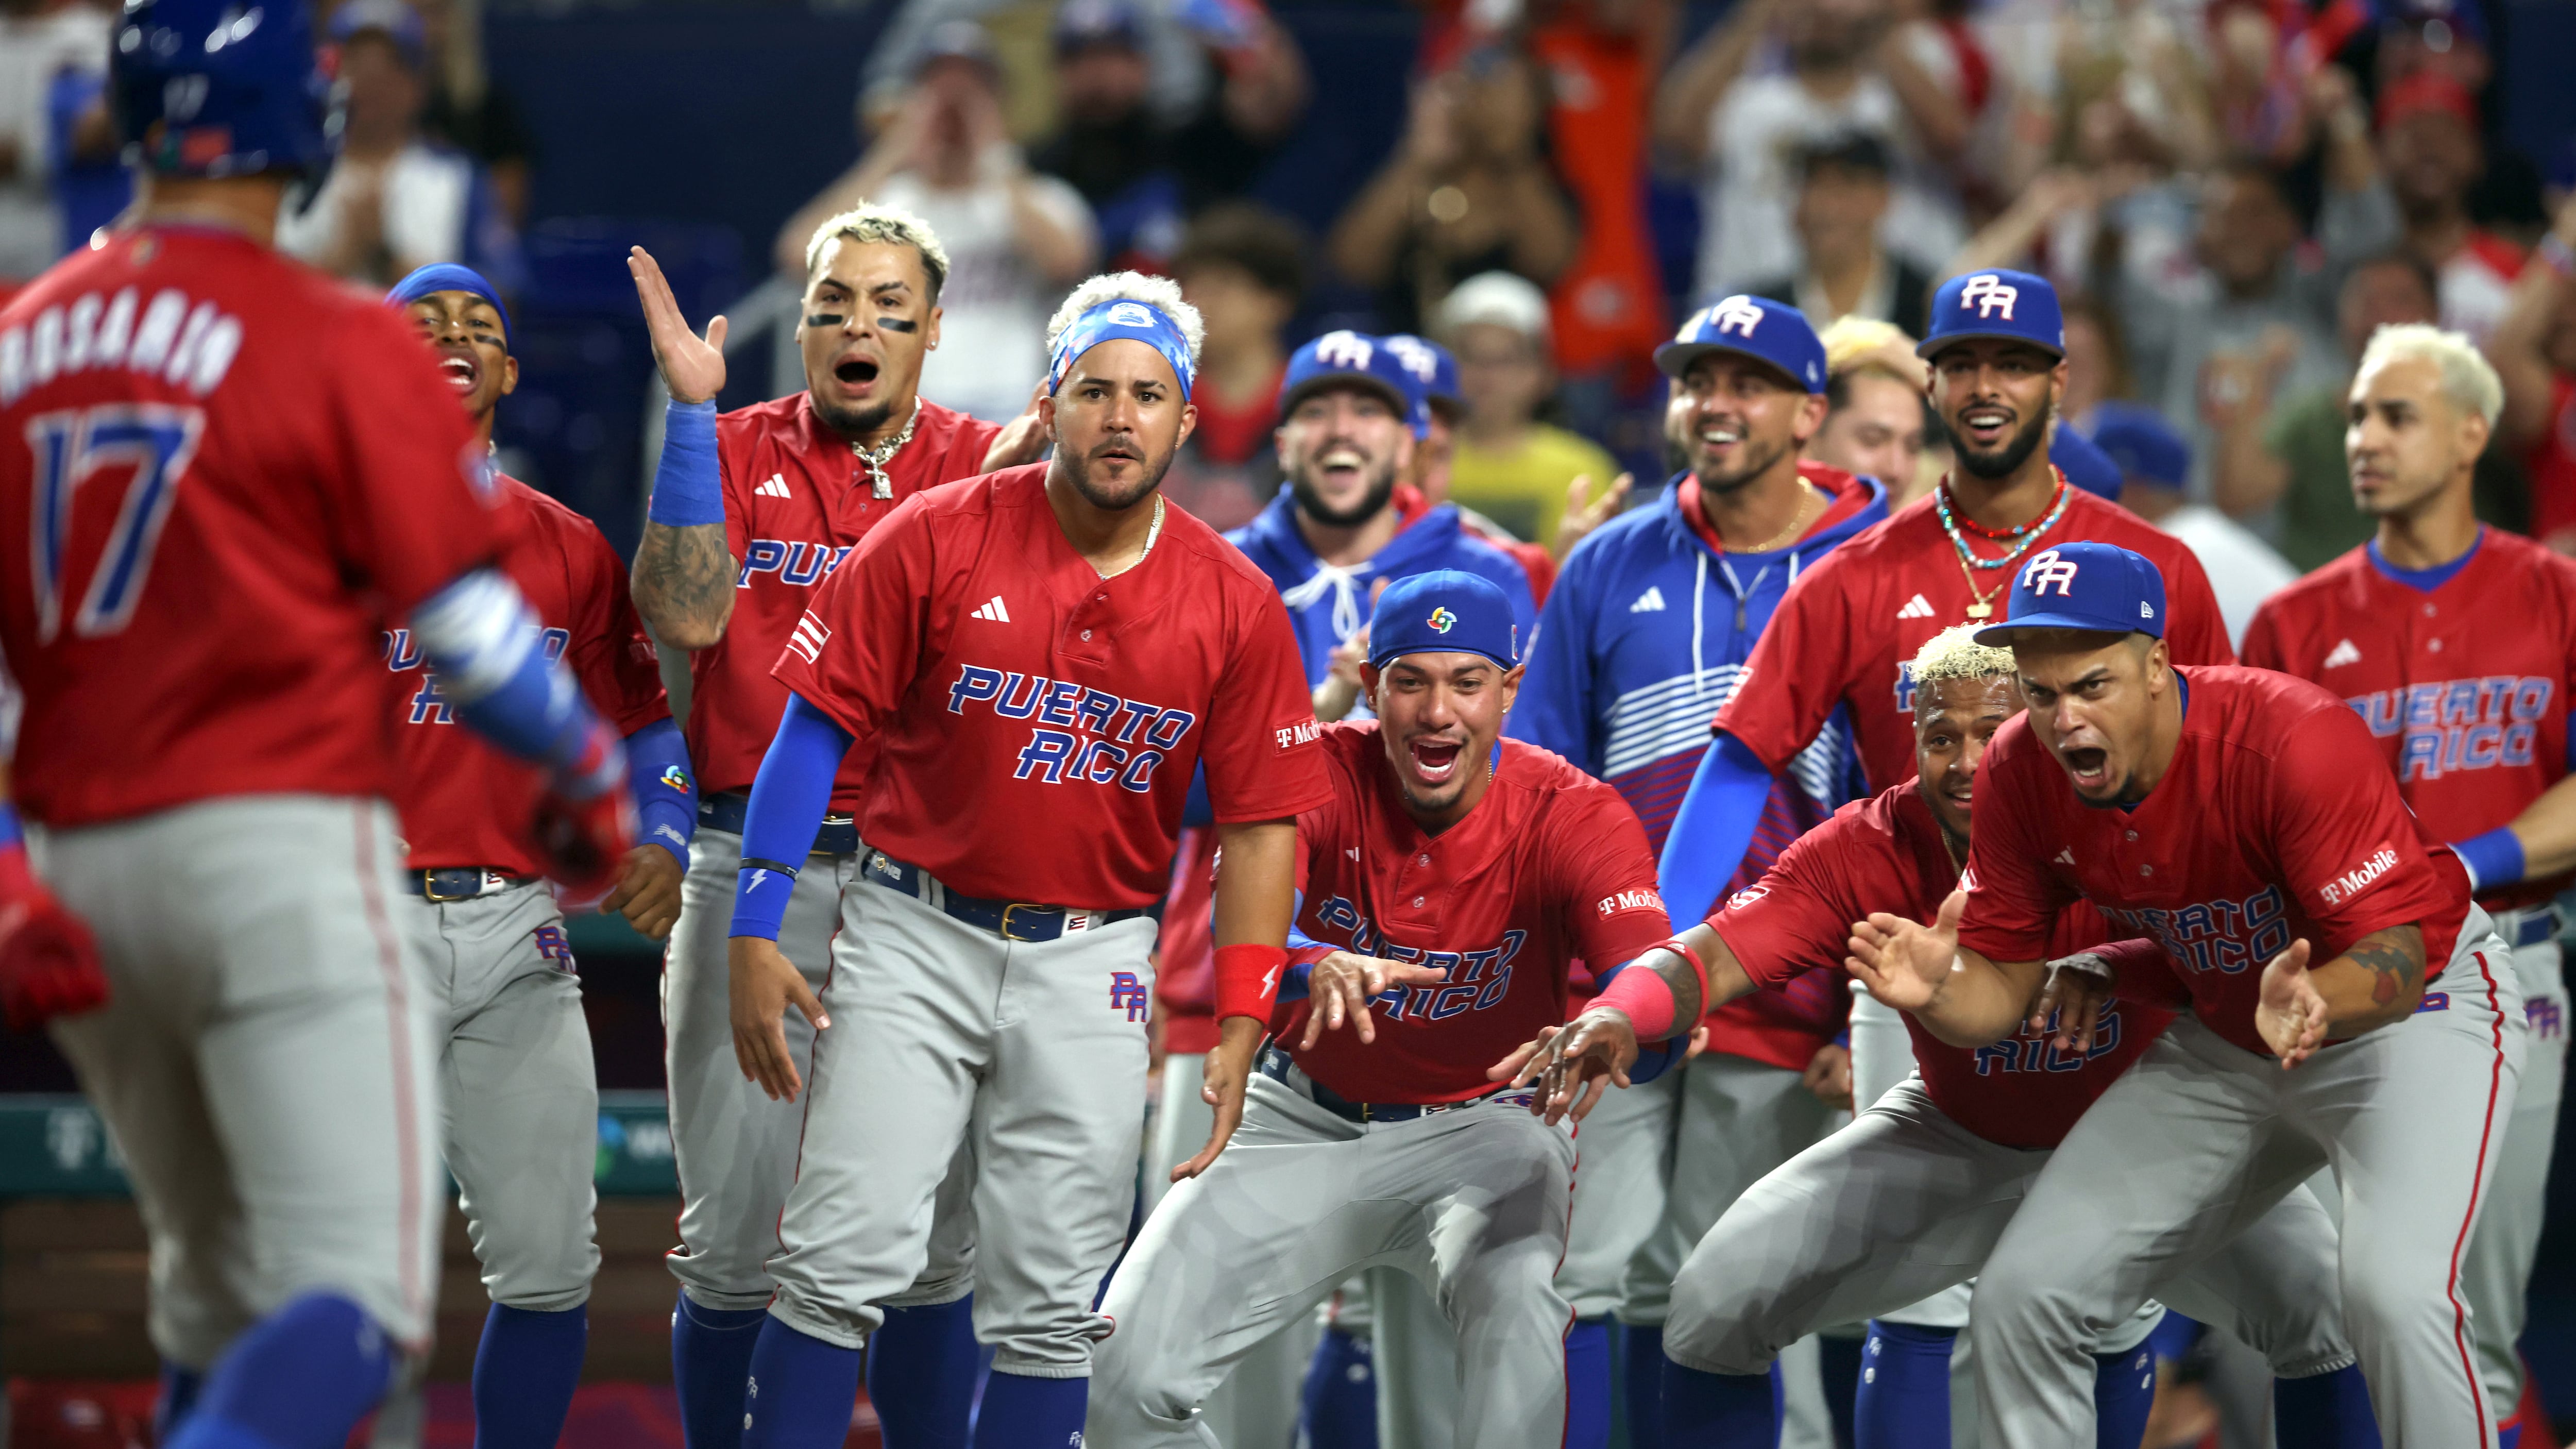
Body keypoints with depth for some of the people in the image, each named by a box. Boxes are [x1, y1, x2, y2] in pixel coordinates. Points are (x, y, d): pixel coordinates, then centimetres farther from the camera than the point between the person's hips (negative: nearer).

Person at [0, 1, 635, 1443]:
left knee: (217, 1290, 19)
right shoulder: (341, 342, -7)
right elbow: (467, 623, -5)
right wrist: (591, 771, 11)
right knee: (355, 1295, -10)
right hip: (283, 836, -6)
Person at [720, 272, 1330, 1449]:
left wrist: (1238, 1029, -3)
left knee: (1052, 1305, 4)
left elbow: (1261, 824, 3)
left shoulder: (1235, 607, -1)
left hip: (1093, 962, 2)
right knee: (845, 1257, -10)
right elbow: (817, 723, -3)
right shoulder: (936, 541, -6)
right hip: (917, 937, -2)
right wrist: (755, 936, -6)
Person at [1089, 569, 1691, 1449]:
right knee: (1121, 1375, -11)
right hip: (1306, 1119, 2)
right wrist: (1318, 969, -57)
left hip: (1481, 1129, -2)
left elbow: (1654, 966, -34)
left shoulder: (1573, 816, -17)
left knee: (1516, 1296, -36)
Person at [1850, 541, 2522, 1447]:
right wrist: (1936, 994, -32)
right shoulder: (2020, 776, -14)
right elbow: (2001, 988, -7)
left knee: (2394, 1289, -31)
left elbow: (2404, 948, -33)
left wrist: (2315, 1004, -55)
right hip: (2223, 1042, 6)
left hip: (2414, 1006, -6)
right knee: (2022, 1298, -1)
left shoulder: (2293, 740, -32)